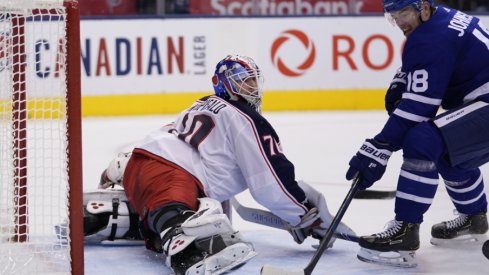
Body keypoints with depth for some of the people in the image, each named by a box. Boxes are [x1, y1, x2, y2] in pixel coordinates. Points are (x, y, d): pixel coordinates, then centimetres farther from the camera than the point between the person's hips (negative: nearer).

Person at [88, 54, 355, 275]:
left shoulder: (204, 106, 34)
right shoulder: (246, 120, 6)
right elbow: (274, 182, 0)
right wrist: (312, 219, 7)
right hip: (171, 174, -10)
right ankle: (188, 250, -74)